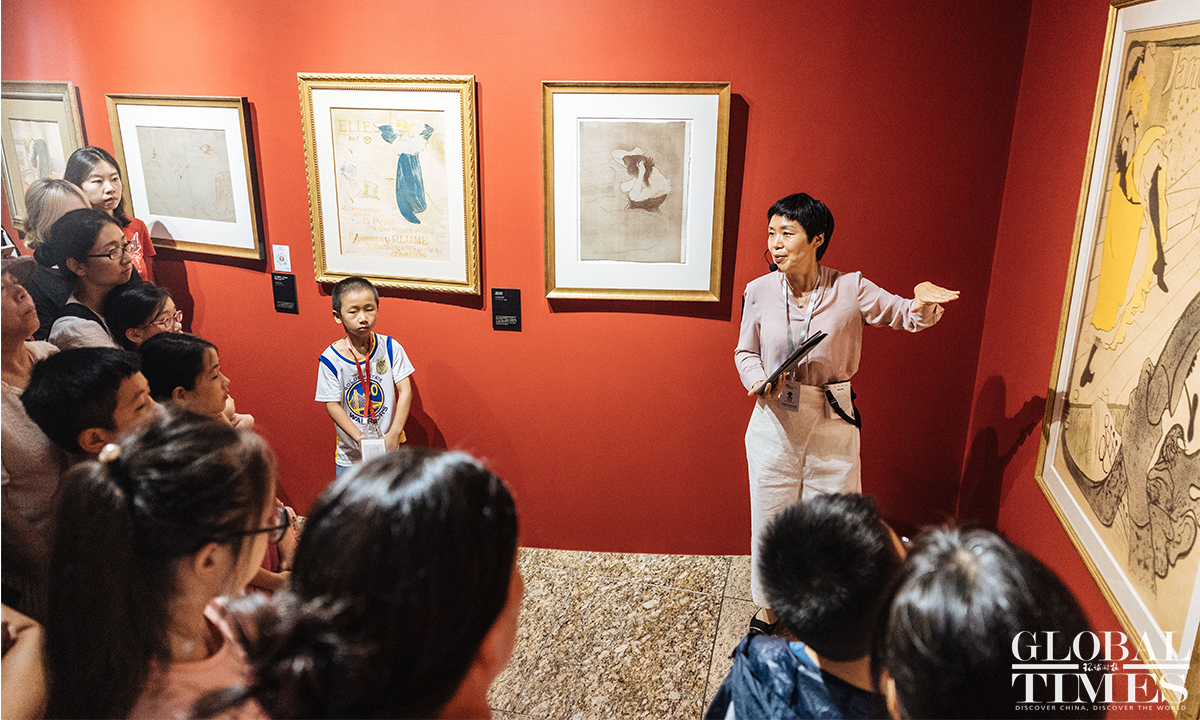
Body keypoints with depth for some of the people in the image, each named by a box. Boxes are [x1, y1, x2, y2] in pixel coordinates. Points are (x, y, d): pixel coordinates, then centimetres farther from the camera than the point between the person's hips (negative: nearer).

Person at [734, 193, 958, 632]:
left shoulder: (851, 289, -8)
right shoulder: (759, 292, -4)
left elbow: (908, 317, 1)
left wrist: (924, 305, -23)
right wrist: (758, 381, -13)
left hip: (832, 424, -1)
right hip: (775, 423, 1)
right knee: (770, 522, 12)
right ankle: (767, 612, 35)